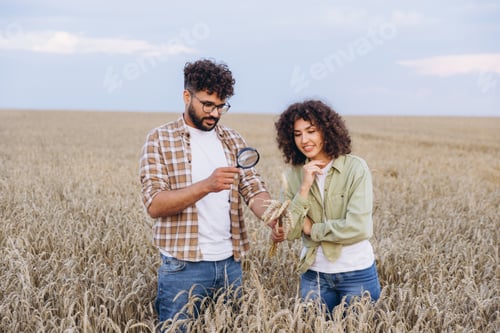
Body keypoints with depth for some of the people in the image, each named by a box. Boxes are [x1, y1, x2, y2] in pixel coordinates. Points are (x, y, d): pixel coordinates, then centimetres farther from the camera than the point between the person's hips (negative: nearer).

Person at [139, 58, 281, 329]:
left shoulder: (233, 140, 9)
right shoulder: (160, 140, -5)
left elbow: (254, 189, 1)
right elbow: (154, 204, -14)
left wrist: (274, 221, -20)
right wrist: (206, 185, -28)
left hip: (230, 263, 5)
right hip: (183, 266, -4)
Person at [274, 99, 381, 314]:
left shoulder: (355, 168, -12)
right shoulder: (294, 174, -1)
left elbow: (358, 227, -19)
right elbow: (290, 233, -6)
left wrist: (312, 229, -9)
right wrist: (305, 187, -16)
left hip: (357, 273, -3)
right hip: (314, 274, 3)